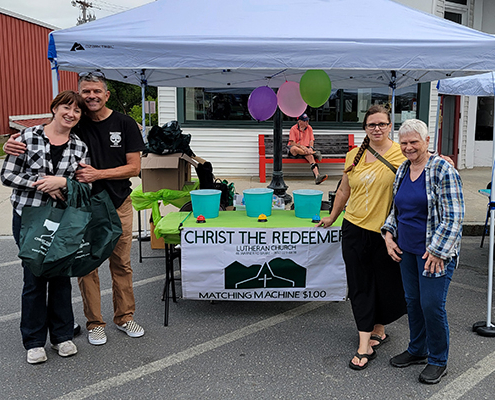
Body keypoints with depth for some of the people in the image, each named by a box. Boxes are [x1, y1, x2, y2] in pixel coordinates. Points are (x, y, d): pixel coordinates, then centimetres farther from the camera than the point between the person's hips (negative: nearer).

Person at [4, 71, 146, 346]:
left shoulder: (125, 124, -3)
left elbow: (134, 168, -6)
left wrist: (98, 174, -18)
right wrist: (13, 144, -16)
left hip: (118, 204, 0)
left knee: (121, 264, 9)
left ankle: (124, 317, 26)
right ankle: (94, 323, 21)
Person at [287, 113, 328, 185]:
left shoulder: (309, 128, 13)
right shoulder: (293, 129, -3)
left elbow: (311, 140, 11)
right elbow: (292, 143, -10)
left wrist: (310, 148, -10)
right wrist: (301, 146, -24)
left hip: (305, 149, 3)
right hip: (292, 150, -3)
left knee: (310, 156, -32)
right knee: (294, 148, -42)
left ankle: (317, 176, -48)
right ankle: (313, 153, -34)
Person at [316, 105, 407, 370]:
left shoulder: (401, 155, -5)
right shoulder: (354, 156, 7)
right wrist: (332, 217, 26)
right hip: (355, 229, 3)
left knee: (385, 284, 10)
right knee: (359, 286, 5)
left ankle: (377, 329, 36)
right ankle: (365, 345, 15)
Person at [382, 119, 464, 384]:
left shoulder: (442, 170, -13)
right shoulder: (402, 170, 9)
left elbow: (454, 216, -16)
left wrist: (438, 251, -18)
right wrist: (389, 234, 6)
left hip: (435, 252, -7)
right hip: (407, 250, 7)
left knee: (432, 304, -1)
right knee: (412, 301, 16)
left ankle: (438, 361, 19)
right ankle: (417, 350, 34)